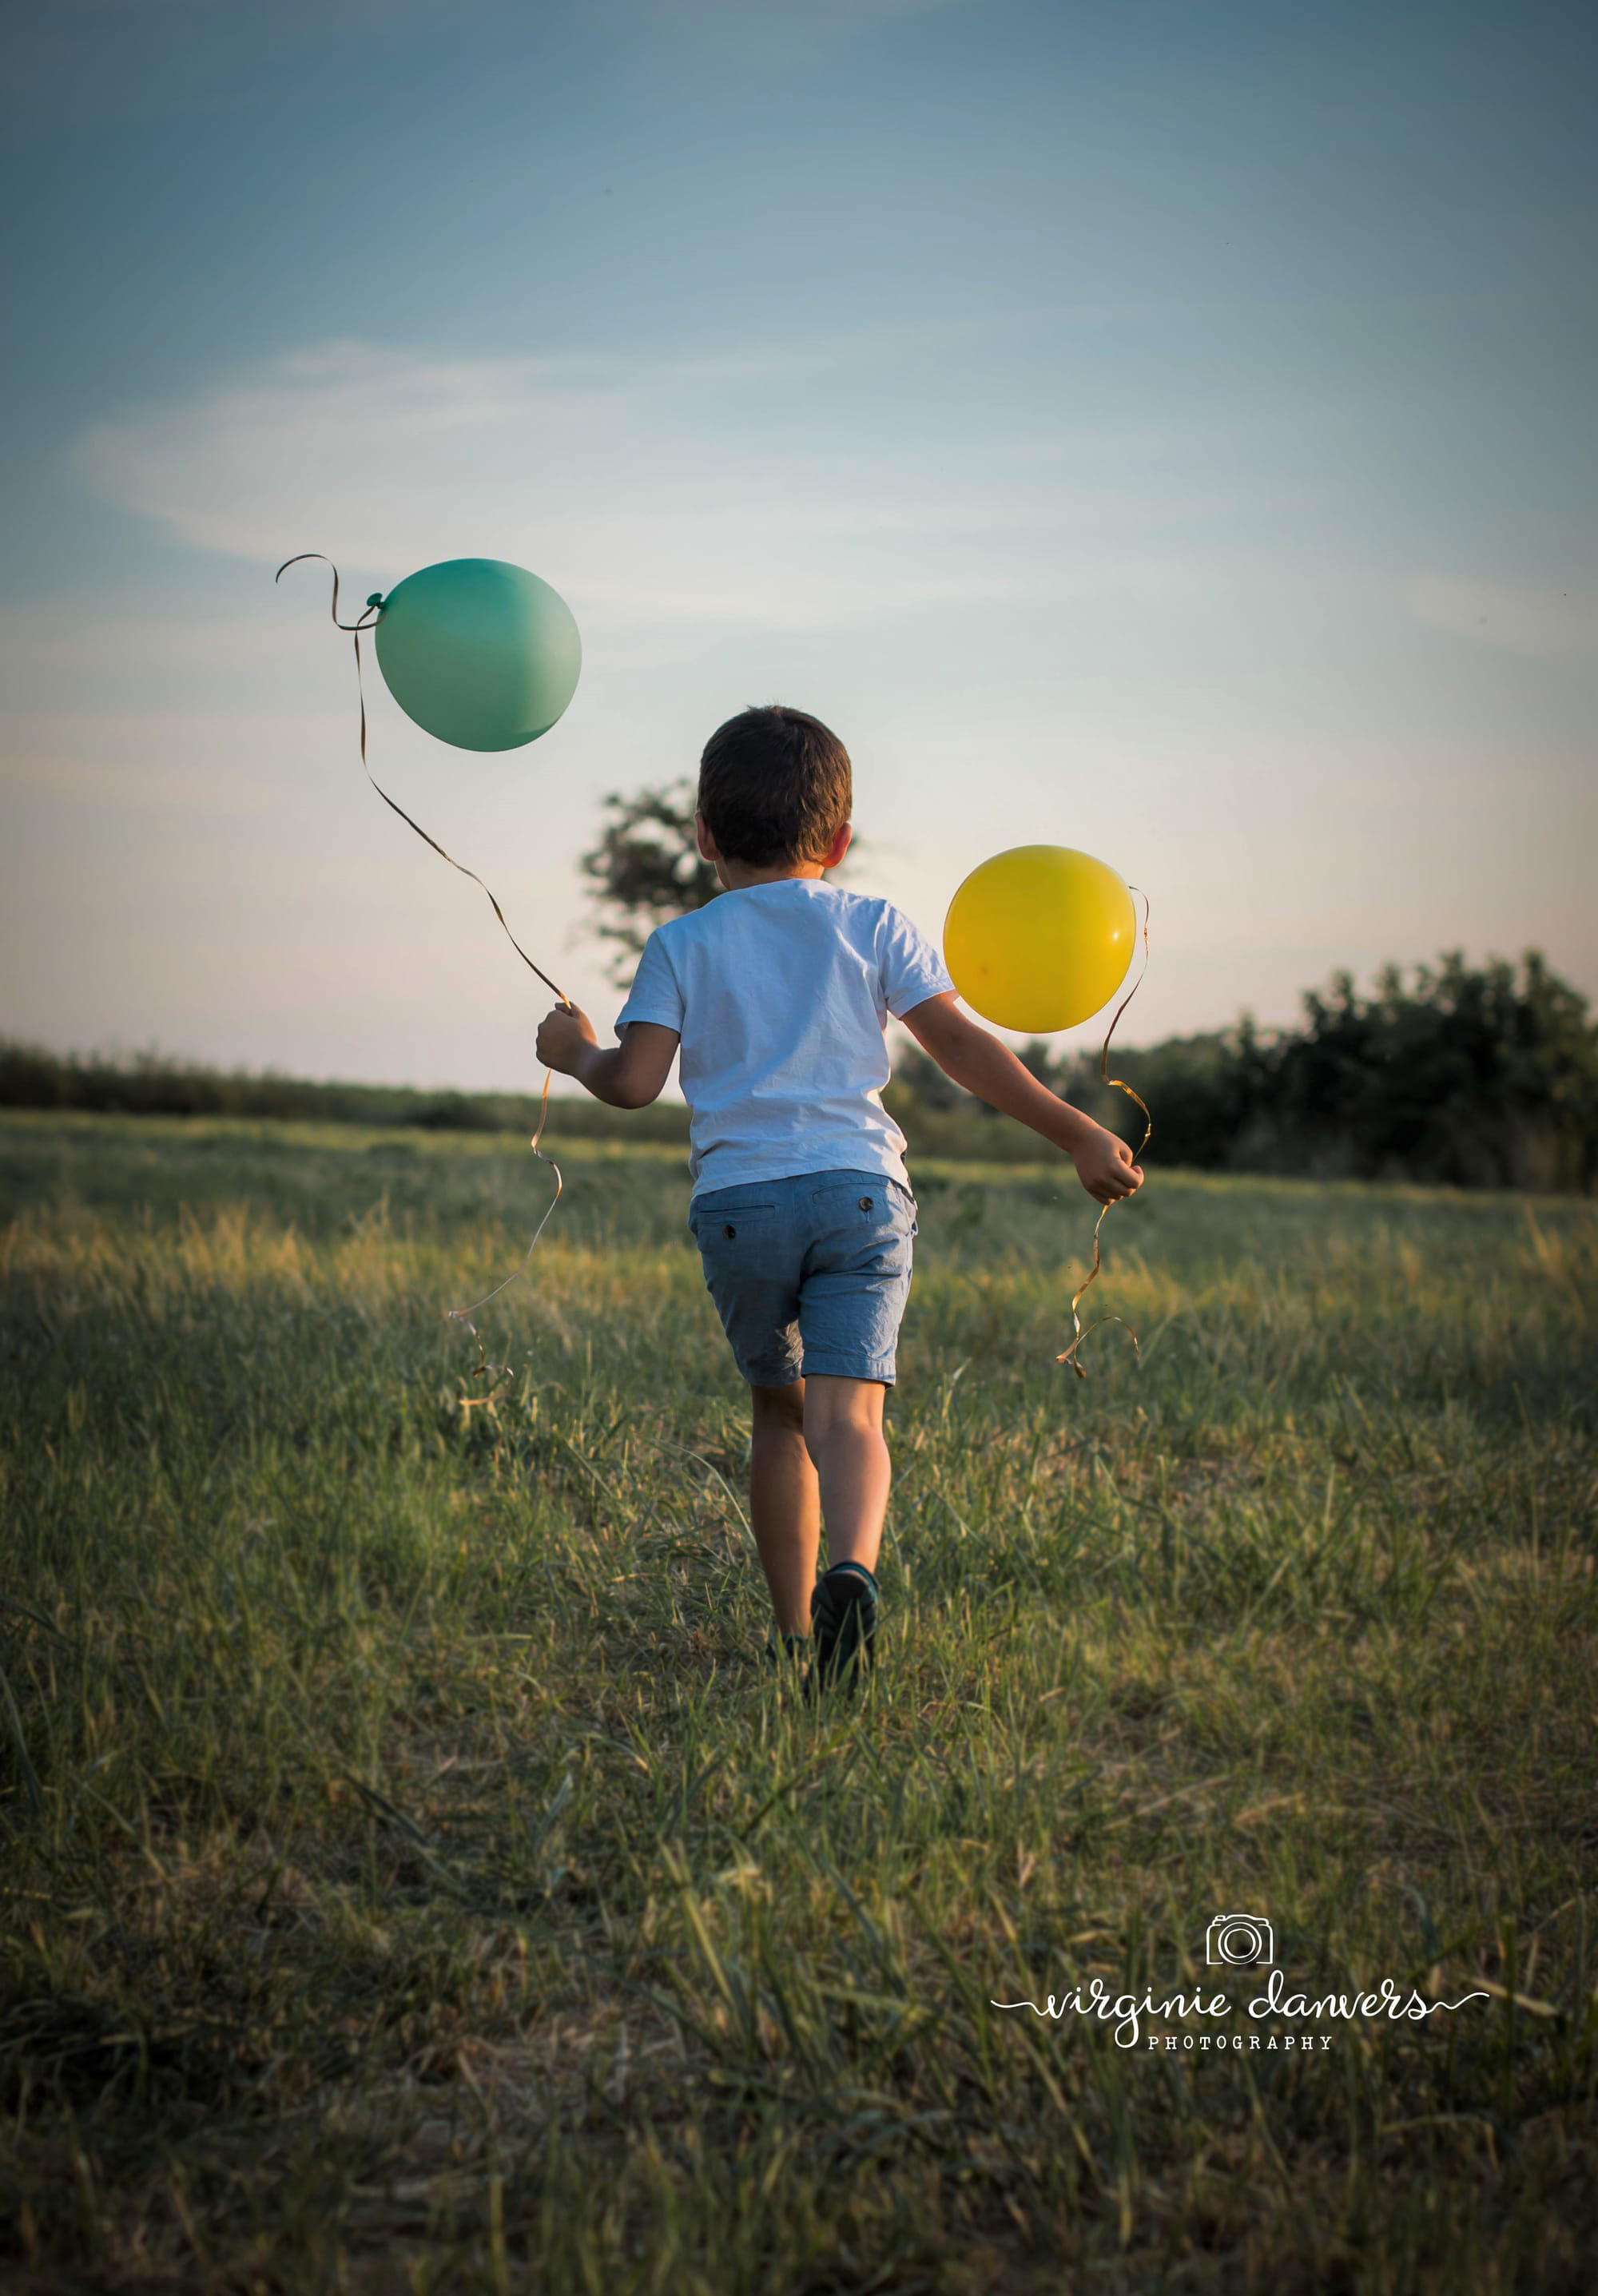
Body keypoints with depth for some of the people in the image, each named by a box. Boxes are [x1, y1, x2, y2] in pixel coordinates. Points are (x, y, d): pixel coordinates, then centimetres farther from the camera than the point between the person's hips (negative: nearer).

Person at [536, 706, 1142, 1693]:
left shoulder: (683, 945, 8)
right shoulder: (876, 927, 10)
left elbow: (633, 1082, 0)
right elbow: (961, 1045, 3)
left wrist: (577, 1051, 22)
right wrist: (1075, 1133, 6)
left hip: (738, 1202, 1)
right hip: (859, 1187, -1)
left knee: (780, 1409, 18)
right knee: (848, 1410, -9)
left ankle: (795, 1633, 20)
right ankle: (852, 1573, -38)